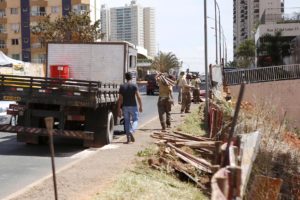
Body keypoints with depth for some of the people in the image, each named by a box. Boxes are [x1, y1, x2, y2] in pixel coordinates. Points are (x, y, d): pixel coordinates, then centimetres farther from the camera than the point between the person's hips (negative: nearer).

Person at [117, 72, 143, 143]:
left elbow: (120, 99, -1)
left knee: (127, 121, 10)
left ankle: (128, 138, 9)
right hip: (133, 106, -2)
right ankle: (131, 131, -18)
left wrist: (119, 109, 3)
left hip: (125, 107, 2)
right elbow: (138, 97, -10)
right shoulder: (134, 86, -7)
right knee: (135, 120, 9)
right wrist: (141, 106, 0)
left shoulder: (122, 86, 0)